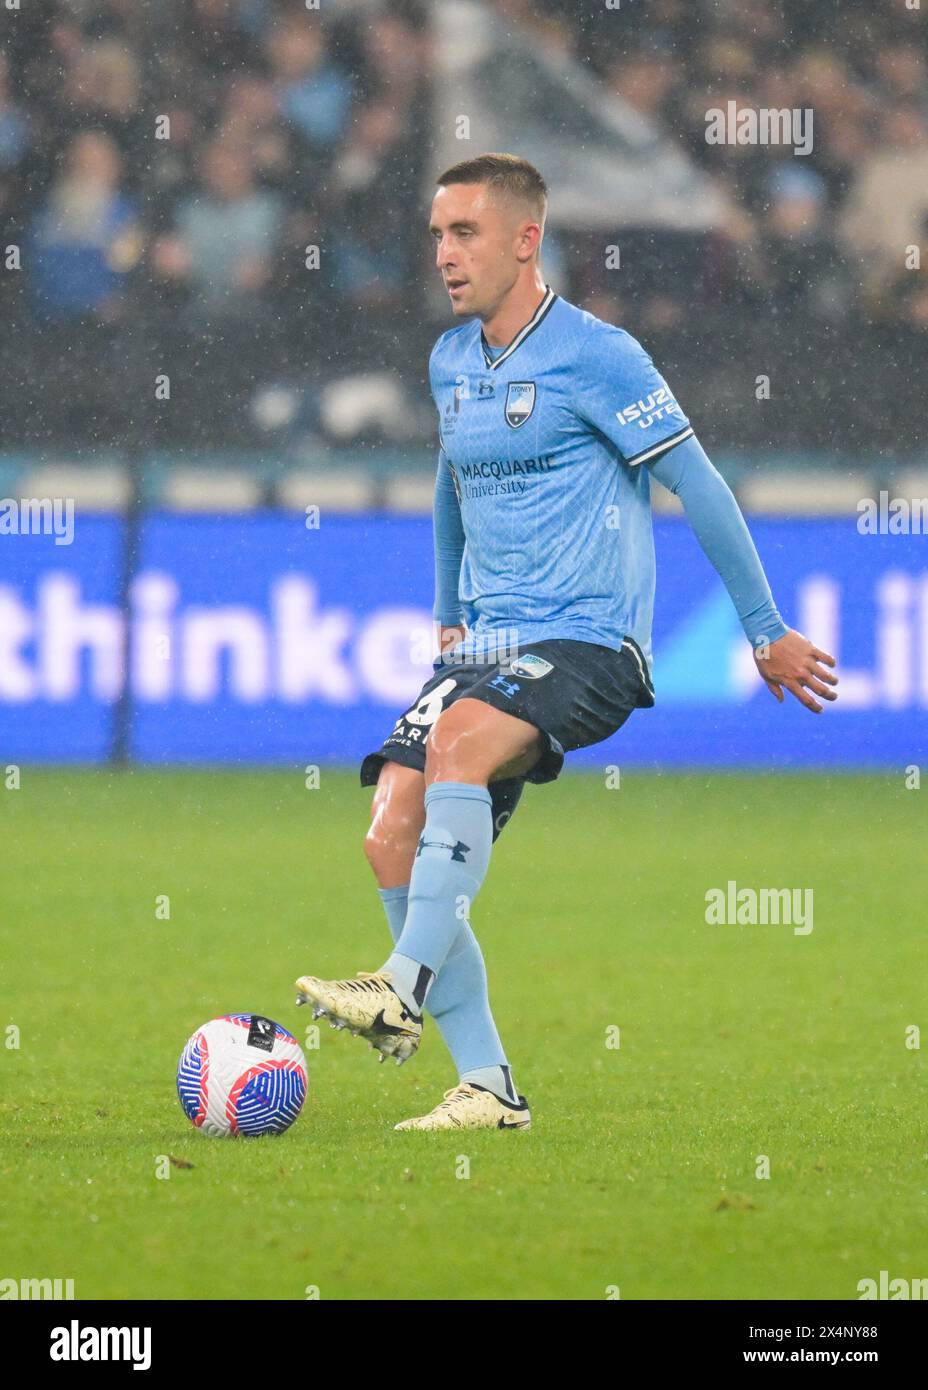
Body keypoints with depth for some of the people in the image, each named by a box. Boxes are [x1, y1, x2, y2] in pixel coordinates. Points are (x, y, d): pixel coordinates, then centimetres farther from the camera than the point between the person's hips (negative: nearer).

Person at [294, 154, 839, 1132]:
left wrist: (768, 633, -3)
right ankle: (487, 1087, -5)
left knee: (458, 740, -35)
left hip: (588, 642, -7)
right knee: (393, 836, -9)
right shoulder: (450, 363, 13)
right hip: (484, 646, 7)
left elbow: (699, 489, -6)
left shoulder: (595, 357, -10)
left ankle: (405, 988, -41)